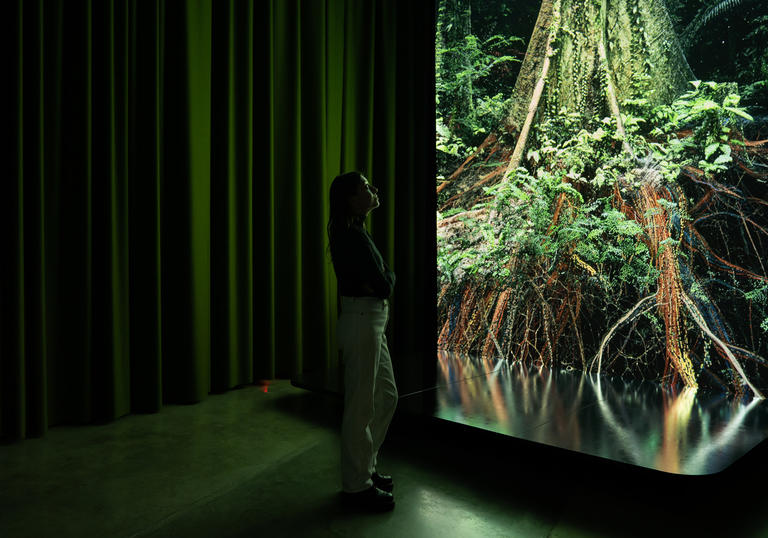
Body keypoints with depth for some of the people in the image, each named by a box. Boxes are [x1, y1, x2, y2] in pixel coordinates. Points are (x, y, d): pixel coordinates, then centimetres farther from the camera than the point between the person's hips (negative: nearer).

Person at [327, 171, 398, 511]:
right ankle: (357, 484, 17)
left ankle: (365, 467, 33)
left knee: (387, 396, 19)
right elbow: (383, 285, -16)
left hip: (372, 322, 10)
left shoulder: (354, 233, 14)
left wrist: (382, 278, -5)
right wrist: (388, 277, 3)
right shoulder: (354, 236, -17)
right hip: (362, 321, -10)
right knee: (361, 405, 2)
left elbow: (382, 278, 15)